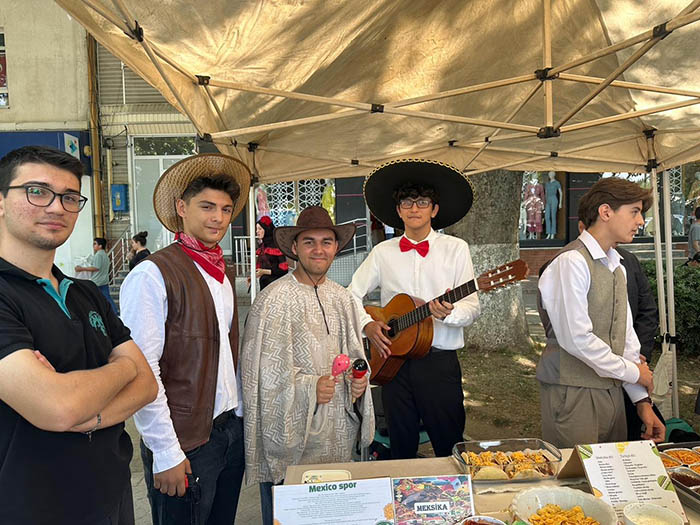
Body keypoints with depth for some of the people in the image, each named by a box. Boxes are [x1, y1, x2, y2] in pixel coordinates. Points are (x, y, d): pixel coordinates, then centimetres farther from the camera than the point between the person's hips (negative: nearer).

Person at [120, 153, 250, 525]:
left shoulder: (226, 274, 9)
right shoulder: (152, 275, -15)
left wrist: (241, 418, 11)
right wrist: (166, 453, -16)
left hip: (233, 430, 7)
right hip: (185, 443, -7)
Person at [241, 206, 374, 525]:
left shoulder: (341, 297, 8)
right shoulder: (276, 299, -13)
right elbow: (262, 369, -15)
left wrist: (358, 378, -2)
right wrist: (309, 387, -21)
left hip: (338, 430, 6)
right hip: (291, 431, -6)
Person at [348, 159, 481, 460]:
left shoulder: (455, 248, 1)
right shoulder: (383, 252, 6)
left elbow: (472, 308, -5)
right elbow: (352, 294, 11)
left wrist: (448, 313, -25)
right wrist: (367, 324, -5)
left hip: (440, 362, -2)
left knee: (451, 449, 5)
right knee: (401, 449, 13)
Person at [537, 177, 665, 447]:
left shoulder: (617, 267, 14)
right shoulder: (571, 262, -15)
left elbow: (626, 335, 14)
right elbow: (577, 338, -20)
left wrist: (642, 400, 10)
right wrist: (632, 371, -7)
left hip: (612, 391, 8)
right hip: (573, 394, -8)